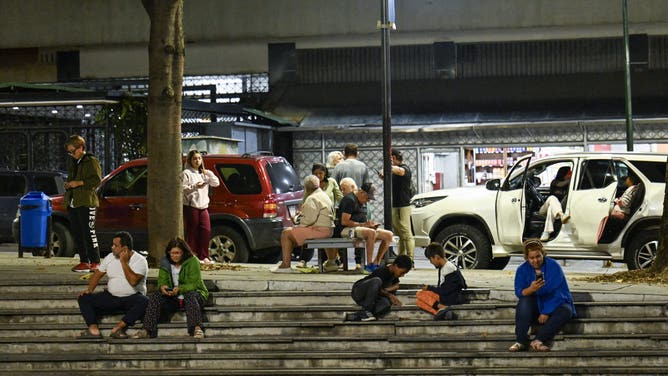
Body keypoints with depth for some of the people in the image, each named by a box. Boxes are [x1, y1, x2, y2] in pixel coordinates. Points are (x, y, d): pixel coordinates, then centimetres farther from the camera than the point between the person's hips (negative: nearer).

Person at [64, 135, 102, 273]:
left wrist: (79, 183, -16)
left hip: (86, 202, -8)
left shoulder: (92, 161, -2)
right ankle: (84, 261, 12)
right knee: (76, 234, 6)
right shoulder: (72, 163, 22)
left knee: (89, 232, -10)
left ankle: (95, 262, -7)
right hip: (72, 203, 8)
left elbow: (97, 180, -11)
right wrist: (68, 184, 12)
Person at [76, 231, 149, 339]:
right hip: (111, 297, 5)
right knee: (83, 298, -13)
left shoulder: (140, 261, -10)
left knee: (144, 302, -38)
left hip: (132, 297, -5)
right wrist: (89, 289, -5)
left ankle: (118, 328, -38)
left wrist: (124, 262, -19)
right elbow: (97, 274, 11)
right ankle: (93, 329, -31)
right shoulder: (110, 257, 7)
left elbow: (133, 281, -24)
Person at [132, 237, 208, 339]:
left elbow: (194, 284, -17)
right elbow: (162, 281, 0)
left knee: (190, 296, -39)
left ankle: (197, 328, -54)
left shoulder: (192, 262, -9)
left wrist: (180, 289, -35)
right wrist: (162, 287, -26)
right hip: (173, 298, 4)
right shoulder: (165, 262, 5)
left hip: (193, 292, -4)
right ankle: (147, 330, -31)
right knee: (155, 297, -21)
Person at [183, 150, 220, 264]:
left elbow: (216, 183, 15)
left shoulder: (204, 174, 21)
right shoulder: (187, 173, 1)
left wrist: (209, 174, 1)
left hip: (203, 207, 6)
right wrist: (195, 186, -21)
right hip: (190, 207, -6)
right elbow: (182, 189, -8)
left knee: (206, 231, -3)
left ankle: (203, 257, 3)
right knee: (192, 233, -5)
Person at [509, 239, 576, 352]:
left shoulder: (554, 266, -12)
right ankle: (521, 341, -33)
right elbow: (519, 292, -12)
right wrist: (531, 289, -35)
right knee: (524, 301, -30)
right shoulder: (522, 269, -4)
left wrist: (546, 312, -22)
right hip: (535, 306, 1)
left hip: (554, 305, -1)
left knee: (566, 311, -33)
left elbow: (558, 292, -16)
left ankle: (538, 340, -38)